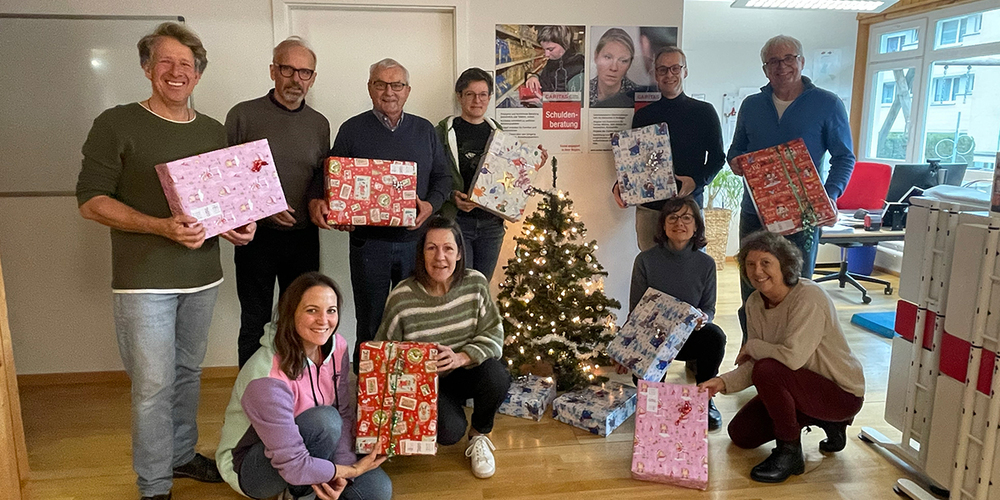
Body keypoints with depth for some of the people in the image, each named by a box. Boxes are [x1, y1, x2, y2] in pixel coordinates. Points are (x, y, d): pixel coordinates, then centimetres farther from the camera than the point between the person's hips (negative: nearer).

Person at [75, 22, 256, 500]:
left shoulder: (214, 132, 10)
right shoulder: (116, 125, -5)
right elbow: (91, 200, -9)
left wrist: (240, 225, -4)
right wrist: (161, 226, -23)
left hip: (202, 276, 5)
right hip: (144, 280, -5)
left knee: (188, 372, 17)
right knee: (153, 384, 1)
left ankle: (182, 455, 36)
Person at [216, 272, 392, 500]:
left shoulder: (336, 347, -11)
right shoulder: (268, 379, -32)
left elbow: (345, 414, -6)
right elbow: (292, 466, -29)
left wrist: (340, 472, -20)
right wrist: (352, 470, -18)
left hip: (303, 448, 6)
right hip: (247, 467, -6)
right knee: (325, 419, -32)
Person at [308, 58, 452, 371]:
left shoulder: (425, 130, 10)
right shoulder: (353, 130, 4)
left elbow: (443, 177, 11)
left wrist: (431, 204, -8)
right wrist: (317, 202, -16)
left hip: (416, 240, 2)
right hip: (369, 242, -2)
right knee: (370, 325, 7)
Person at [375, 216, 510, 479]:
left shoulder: (475, 283, -12)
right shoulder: (402, 297, -18)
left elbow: (494, 335, -11)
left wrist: (461, 358, -28)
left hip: (467, 370, 2)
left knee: (497, 376, -31)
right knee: (449, 431, -27)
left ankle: (480, 435, 2)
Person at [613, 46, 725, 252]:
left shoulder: (704, 112, 6)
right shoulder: (643, 115, 12)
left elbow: (717, 158, 6)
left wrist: (697, 181, -13)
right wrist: (620, 185, -5)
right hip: (648, 207, 2)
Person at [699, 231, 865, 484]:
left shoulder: (809, 297, -27)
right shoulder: (754, 303, -4)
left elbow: (792, 357, -38)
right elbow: (753, 366, -4)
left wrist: (751, 346, -19)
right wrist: (723, 382, -22)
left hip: (841, 393, -8)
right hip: (801, 386, 9)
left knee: (768, 371, -33)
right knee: (740, 434, 9)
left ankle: (789, 452, -12)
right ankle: (825, 422, 21)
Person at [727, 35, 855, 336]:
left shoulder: (828, 104, 0)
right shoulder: (751, 106, 10)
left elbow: (844, 157, 2)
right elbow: (737, 149, 20)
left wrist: (829, 196, -14)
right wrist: (735, 162, -5)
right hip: (754, 213, 3)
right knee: (751, 294, 9)